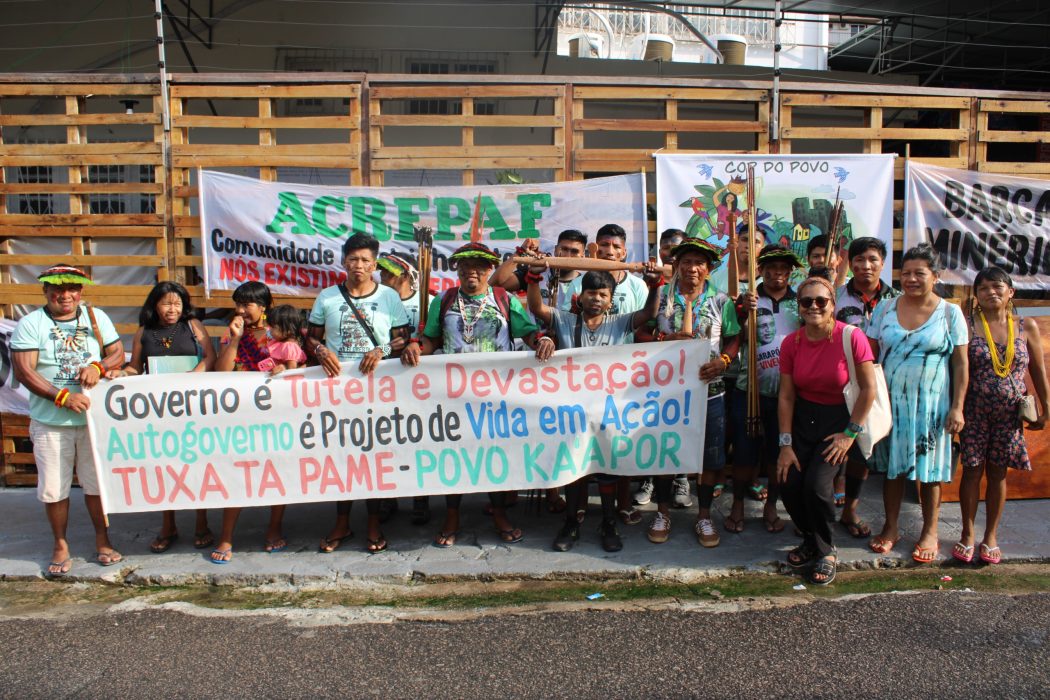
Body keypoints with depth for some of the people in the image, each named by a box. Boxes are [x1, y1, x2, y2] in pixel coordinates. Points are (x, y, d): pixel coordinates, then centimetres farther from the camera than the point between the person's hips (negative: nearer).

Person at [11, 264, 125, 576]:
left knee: (97, 482, 10)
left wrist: (98, 367, -17)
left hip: (93, 418, 2)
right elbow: (23, 371, -10)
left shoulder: (96, 317, 6)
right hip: (50, 422, -2)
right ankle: (61, 545, 24)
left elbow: (118, 353, 5)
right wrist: (63, 397, -20)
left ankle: (102, 539, 26)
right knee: (54, 488, 7)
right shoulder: (30, 324, -4)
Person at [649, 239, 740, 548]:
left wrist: (723, 361, -15)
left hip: (709, 387, 0)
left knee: (710, 455, 6)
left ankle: (704, 516, 24)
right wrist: (666, 339, -17)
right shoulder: (661, 296, 2)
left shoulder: (721, 301, 4)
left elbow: (734, 339, 4)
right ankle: (662, 513, 26)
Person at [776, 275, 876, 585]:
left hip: (839, 417, -3)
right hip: (802, 417, 4)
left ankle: (826, 551, 9)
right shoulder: (791, 343, -6)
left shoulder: (852, 338, -17)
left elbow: (868, 389, -11)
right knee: (789, 484, -10)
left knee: (816, 484, -19)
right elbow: (786, 396, -3)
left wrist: (850, 433, -10)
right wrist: (786, 444, -5)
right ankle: (810, 540, 20)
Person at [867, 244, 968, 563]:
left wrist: (957, 407, -8)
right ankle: (891, 528, 24)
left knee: (929, 471, 7)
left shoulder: (950, 313, -2)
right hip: (890, 402, 2)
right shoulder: (885, 309, 3)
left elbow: (960, 363, -2)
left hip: (931, 403, -2)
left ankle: (930, 533, 22)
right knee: (893, 467, 9)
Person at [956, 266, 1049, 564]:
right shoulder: (968, 326, -6)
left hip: (1009, 413, 2)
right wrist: (956, 410, -13)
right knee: (972, 470, 4)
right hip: (975, 412, -2)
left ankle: (991, 535, 23)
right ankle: (967, 533, 18)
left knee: (998, 472, 11)